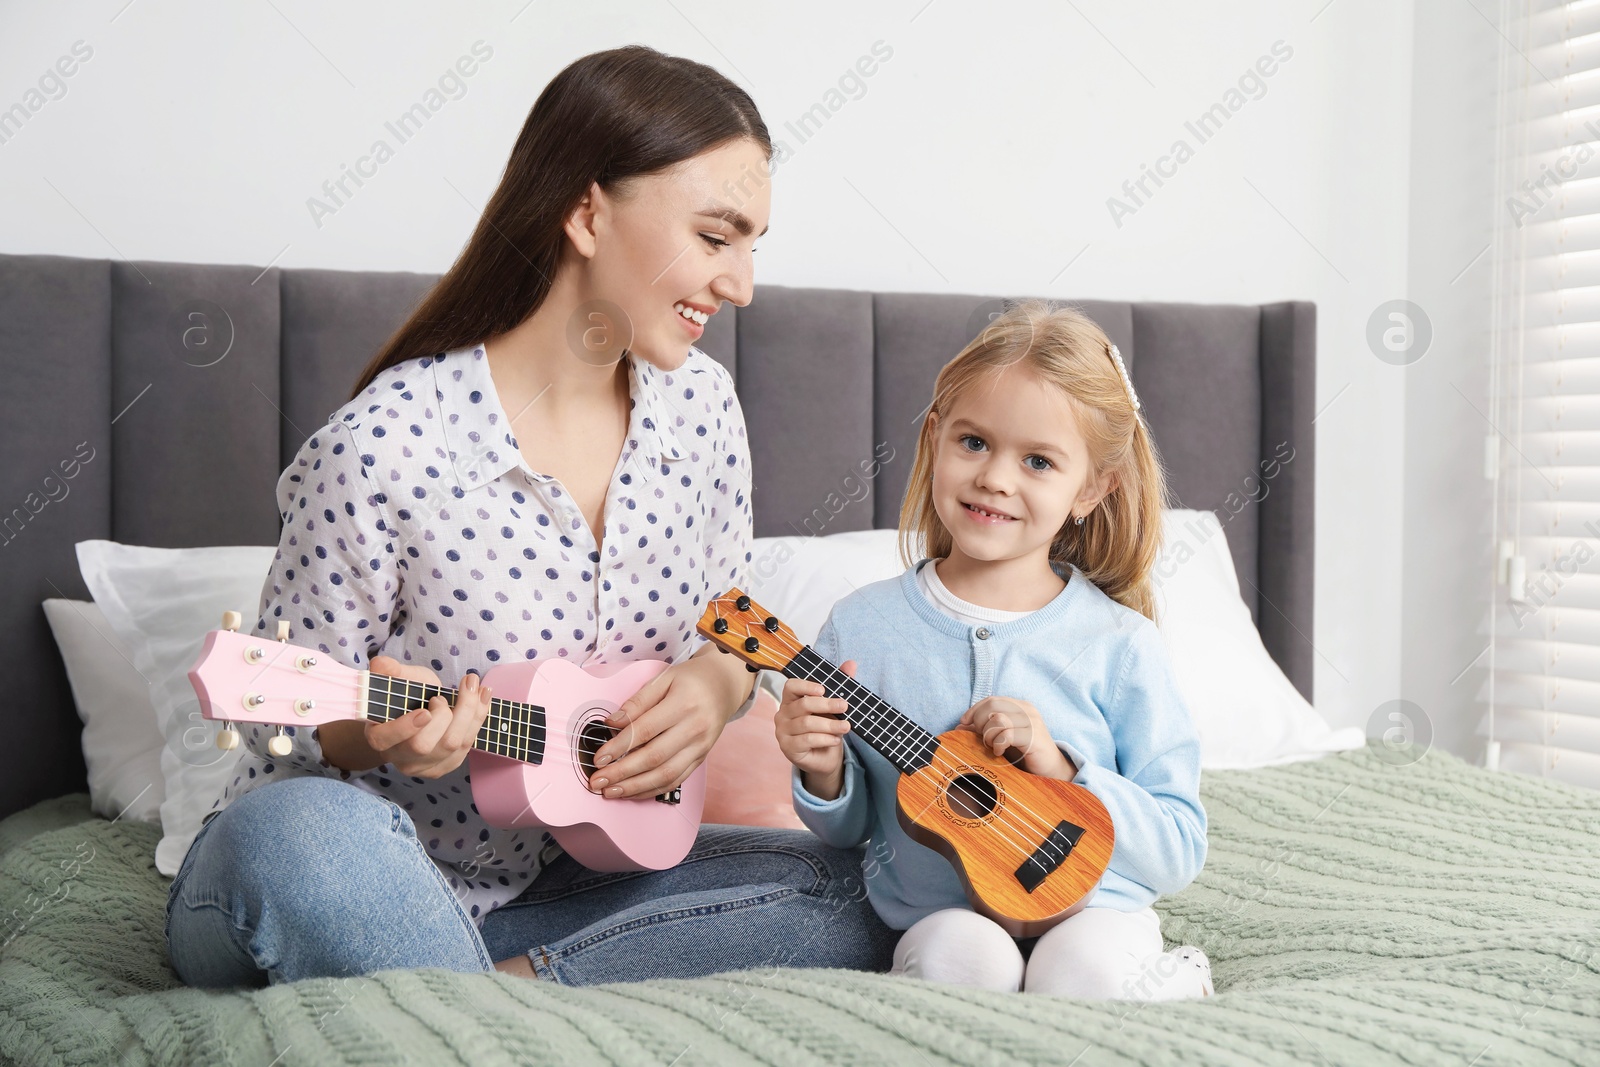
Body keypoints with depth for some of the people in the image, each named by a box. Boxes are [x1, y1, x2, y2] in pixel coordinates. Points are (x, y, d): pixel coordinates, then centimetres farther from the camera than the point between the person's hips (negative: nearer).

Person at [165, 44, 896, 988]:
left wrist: (719, 680, -13)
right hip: (372, 874, -5)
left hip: (550, 874, 6)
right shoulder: (384, 449, -21)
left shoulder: (700, 404, -2)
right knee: (297, 832, -39)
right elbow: (282, 726, -11)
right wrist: (373, 733, -33)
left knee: (861, 898, -10)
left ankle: (501, 984, -13)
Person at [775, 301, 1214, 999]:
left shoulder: (1120, 645, -5)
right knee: (959, 957, -33)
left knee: (1083, 972, -30)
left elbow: (1179, 854, -3)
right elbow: (847, 830, 10)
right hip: (940, 915, -1)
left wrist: (1062, 770, -17)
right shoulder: (863, 625, -1)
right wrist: (825, 775, -13)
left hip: (1094, 907, 1)